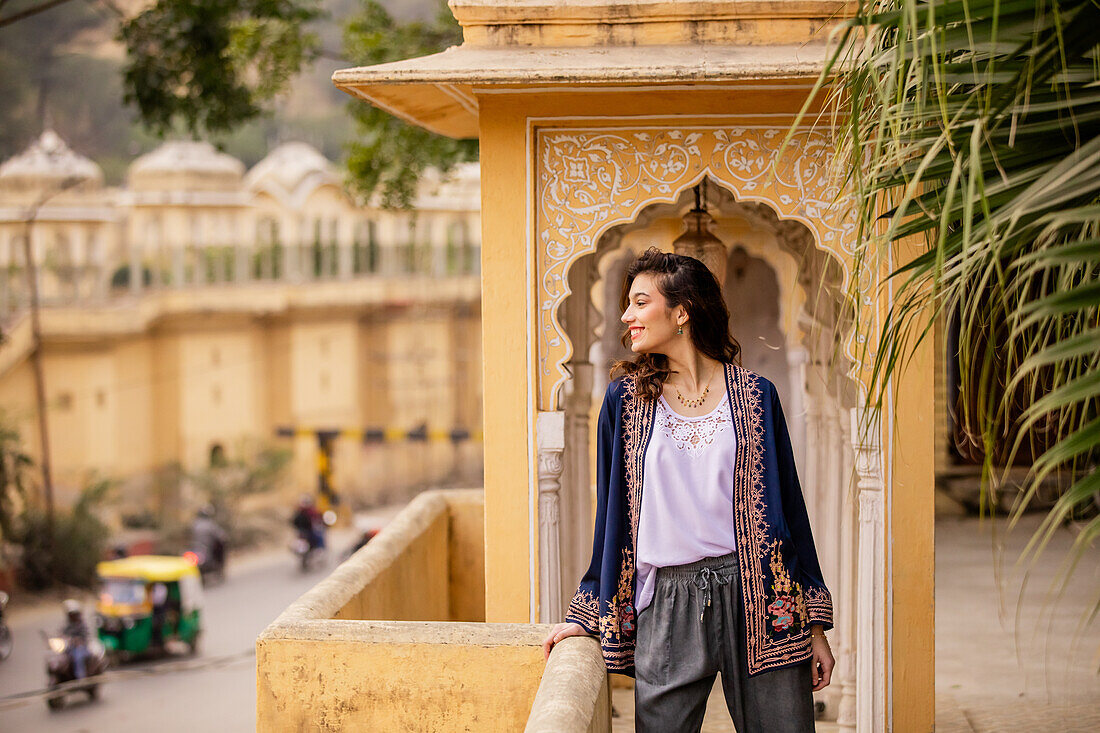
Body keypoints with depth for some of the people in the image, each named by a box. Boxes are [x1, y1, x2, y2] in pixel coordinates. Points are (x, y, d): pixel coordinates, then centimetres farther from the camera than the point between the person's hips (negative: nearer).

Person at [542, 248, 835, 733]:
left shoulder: (755, 395, 3)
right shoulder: (626, 397, 6)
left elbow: (788, 507, 5)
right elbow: (612, 511, 11)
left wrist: (815, 625, 4)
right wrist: (587, 614, 9)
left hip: (757, 592, -1)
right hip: (666, 602, 1)